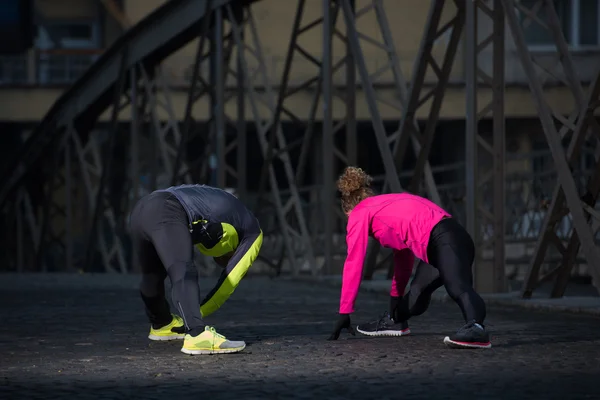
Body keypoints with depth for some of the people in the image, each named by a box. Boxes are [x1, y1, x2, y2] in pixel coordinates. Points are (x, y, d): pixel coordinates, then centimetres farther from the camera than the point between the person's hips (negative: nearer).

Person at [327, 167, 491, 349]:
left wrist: (344, 314, 16)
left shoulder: (359, 213, 14)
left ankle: (475, 328, -59)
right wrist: (396, 295, 54)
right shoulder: (388, 206, 36)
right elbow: (403, 255, 44)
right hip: (454, 237, 9)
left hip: (444, 242, -9)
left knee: (458, 288, -35)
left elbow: (353, 264, 12)